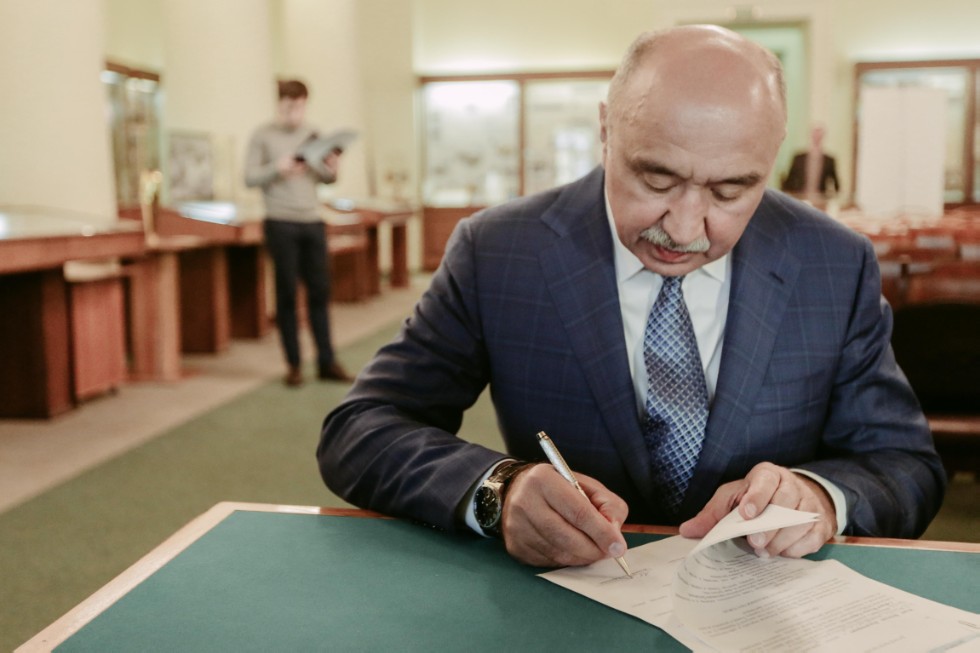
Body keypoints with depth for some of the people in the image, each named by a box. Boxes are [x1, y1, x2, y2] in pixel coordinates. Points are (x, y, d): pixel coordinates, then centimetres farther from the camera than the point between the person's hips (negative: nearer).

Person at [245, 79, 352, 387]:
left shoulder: (312, 134, 11)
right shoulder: (262, 136, 0)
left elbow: (326, 179, 13)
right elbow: (250, 178, -6)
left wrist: (332, 169, -9)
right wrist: (277, 168, -22)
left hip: (313, 221, 4)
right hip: (281, 223, -3)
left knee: (319, 291, 3)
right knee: (287, 293, 1)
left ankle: (326, 362, 9)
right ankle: (294, 364, 8)